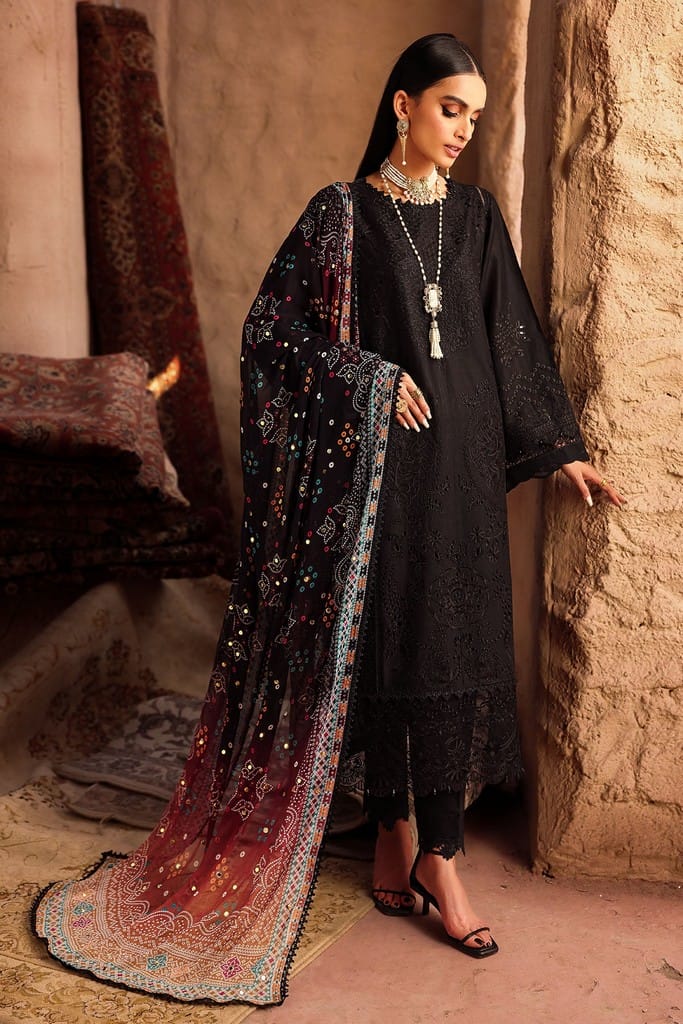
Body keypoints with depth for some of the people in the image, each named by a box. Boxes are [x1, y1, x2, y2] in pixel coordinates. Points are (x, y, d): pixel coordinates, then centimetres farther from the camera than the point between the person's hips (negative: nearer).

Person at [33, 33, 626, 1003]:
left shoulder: (476, 214, 12)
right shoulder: (343, 213, 0)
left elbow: (513, 337, 14)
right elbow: (276, 326, -2)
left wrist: (560, 448, 12)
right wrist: (371, 375, -13)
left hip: (463, 461, 4)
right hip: (373, 460, -3)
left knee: (452, 647, 3)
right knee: (375, 640, 3)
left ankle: (438, 855, 13)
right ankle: (393, 831, 20)